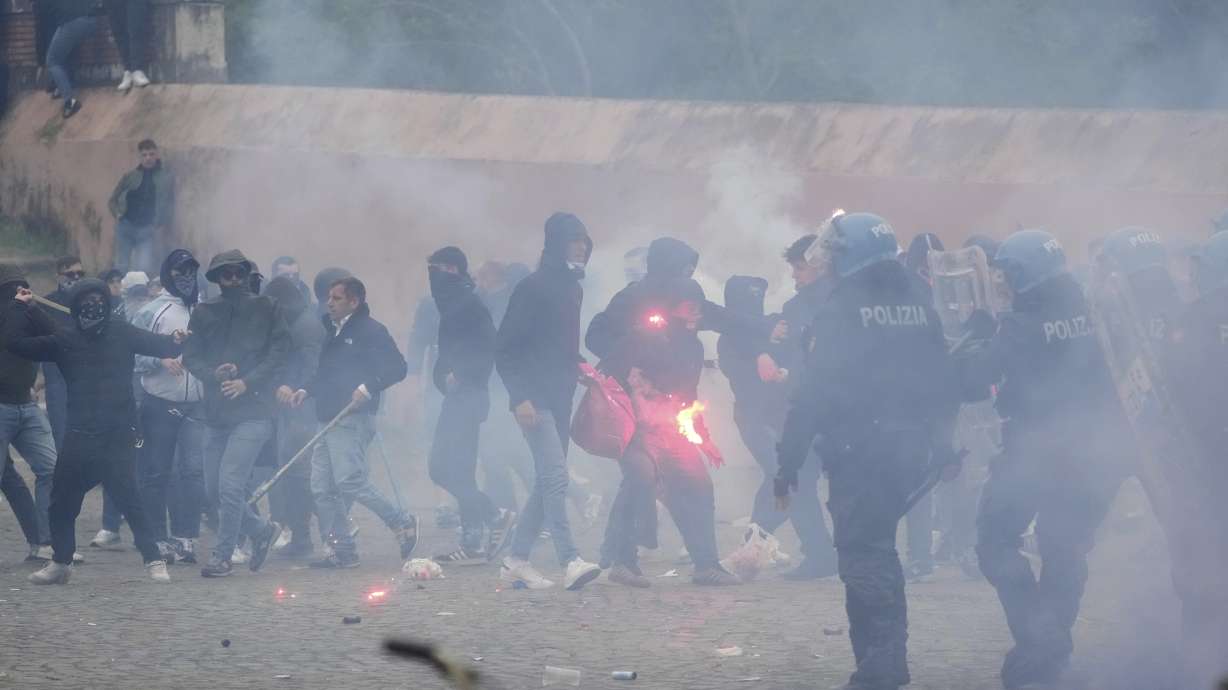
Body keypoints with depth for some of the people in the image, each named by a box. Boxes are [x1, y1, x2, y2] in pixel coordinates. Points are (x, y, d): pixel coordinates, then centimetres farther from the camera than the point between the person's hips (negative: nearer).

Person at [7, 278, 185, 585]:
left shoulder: (121, 334, 4)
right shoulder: (65, 341, 8)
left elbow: (156, 344, -4)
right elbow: (15, 342, 7)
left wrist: (175, 342, -24)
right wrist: (19, 307, 5)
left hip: (118, 436, -3)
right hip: (80, 436, 3)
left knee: (128, 499, -13)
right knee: (62, 503, 9)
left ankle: (154, 561, -6)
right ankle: (60, 562, 27)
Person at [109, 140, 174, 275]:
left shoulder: (166, 178, 3)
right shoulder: (130, 176, 6)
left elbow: (169, 205, 4)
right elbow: (113, 200, 14)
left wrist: (163, 228, -4)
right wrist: (117, 215, 0)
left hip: (147, 230, -2)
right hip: (126, 227, 2)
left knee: (144, 269, -13)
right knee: (121, 267, 1)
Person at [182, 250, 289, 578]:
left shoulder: (266, 310, 2)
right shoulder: (204, 313, 10)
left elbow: (279, 353, -3)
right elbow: (190, 356, 6)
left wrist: (247, 382, -13)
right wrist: (213, 373, -14)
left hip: (253, 411, -5)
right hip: (216, 412, 5)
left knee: (230, 484, -14)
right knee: (213, 489, 8)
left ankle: (222, 555, -2)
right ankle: (261, 530, 29)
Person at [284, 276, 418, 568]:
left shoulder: (370, 331, -7)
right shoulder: (333, 331, 20)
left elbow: (397, 368, -13)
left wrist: (368, 388, -24)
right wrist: (306, 390, 14)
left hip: (353, 420, -9)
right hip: (329, 420, 9)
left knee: (349, 481, -18)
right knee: (322, 489, 4)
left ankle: (402, 522, -3)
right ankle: (342, 550, 9)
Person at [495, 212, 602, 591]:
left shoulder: (572, 290, 15)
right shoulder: (533, 288, -9)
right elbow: (505, 347, -11)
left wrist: (578, 368, 8)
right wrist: (520, 397, -18)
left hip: (560, 399, 9)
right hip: (535, 399, -9)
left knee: (547, 481, 9)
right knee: (555, 477, -18)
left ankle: (516, 560, 16)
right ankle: (570, 561, -25)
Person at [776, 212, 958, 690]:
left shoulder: (840, 313, -11)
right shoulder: (920, 311, 10)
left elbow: (813, 394, -14)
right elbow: (943, 386, 13)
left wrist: (787, 464, -10)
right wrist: (940, 445, 21)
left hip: (859, 452, -7)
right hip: (910, 449, 7)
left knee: (863, 557, -4)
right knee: (878, 550, 19)